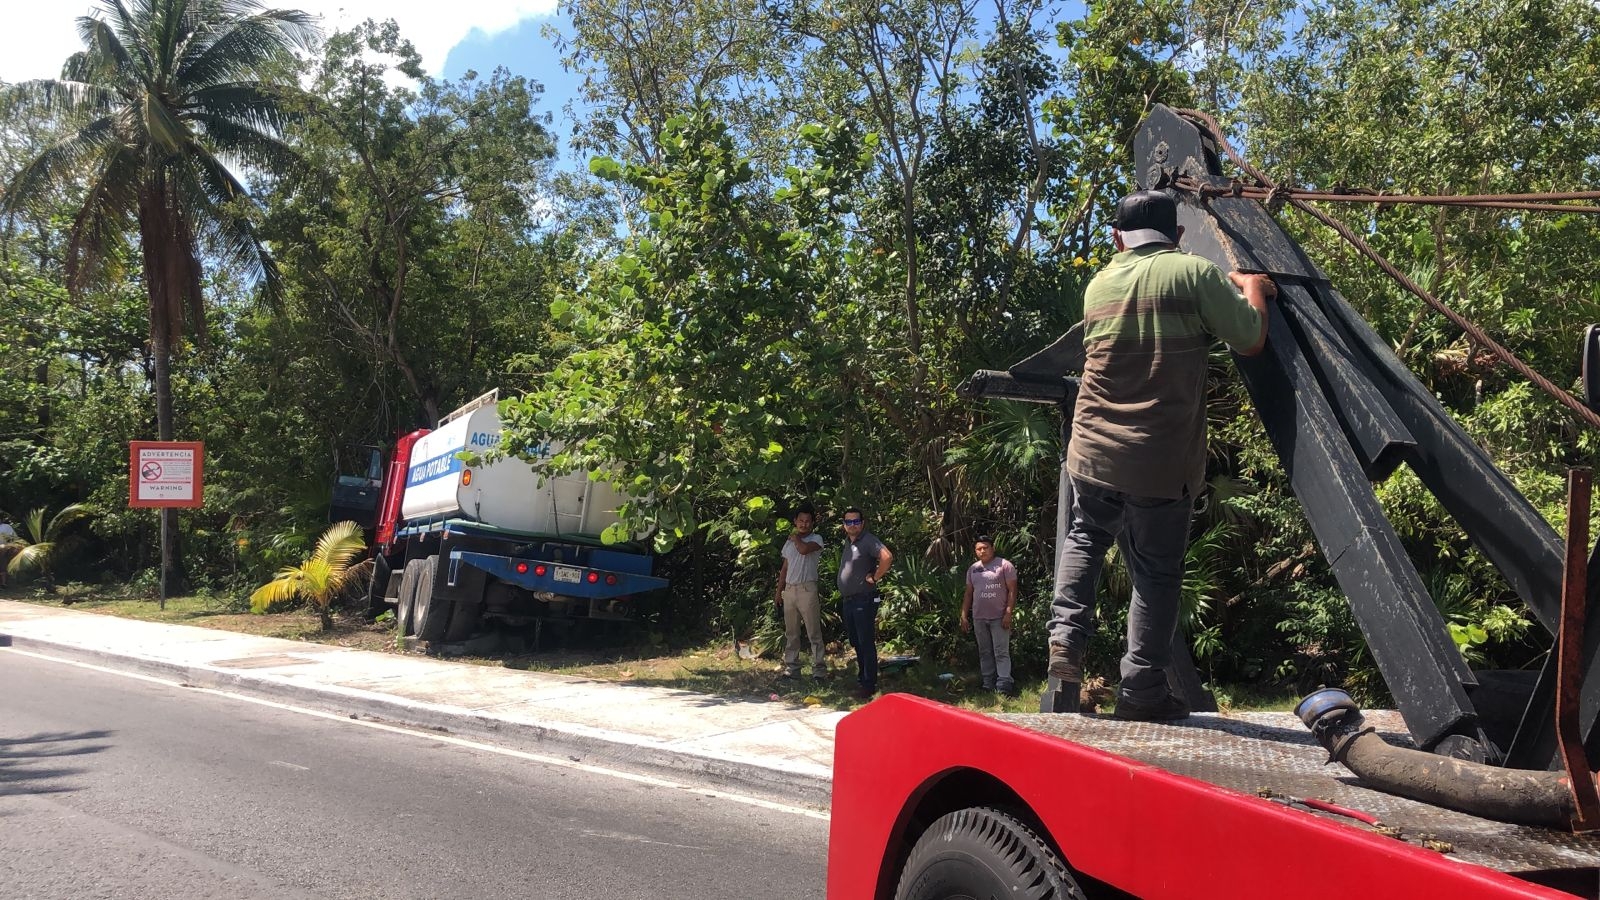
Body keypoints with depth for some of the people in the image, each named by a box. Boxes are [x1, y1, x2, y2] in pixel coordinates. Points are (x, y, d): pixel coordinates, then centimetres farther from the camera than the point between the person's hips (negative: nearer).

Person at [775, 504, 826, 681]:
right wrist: (779, 591, 15)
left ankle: (819, 670, -3)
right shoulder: (789, 542, 16)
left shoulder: (816, 539, -2)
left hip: (807, 589, -6)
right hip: (789, 590, 6)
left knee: (814, 633, -5)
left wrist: (795, 537, -4)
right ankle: (791, 668, 13)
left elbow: (804, 549, -24)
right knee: (791, 633, 8)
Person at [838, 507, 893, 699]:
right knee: (855, 643, 16)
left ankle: (869, 685, 0)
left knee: (866, 643, -5)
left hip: (864, 600, -9)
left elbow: (887, 557, -29)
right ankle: (861, 678, 28)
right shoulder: (847, 542, 14)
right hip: (848, 600, 9)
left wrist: (875, 578, -19)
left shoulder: (868, 541, -13)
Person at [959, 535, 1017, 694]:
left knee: (1001, 652, -7)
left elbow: (1012, 591, -6)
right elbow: (968, 593, 15)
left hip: (999, 617, -5)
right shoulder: (972, 569, 12)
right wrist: (964, 616, 10)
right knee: (984, 652, 10)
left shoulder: (1004, 565, -3)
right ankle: (988, 684, 16)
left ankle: (1003, 685, -7)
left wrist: (1008, 613, -13)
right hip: (979, 617, 5)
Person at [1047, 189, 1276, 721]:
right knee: (1157, 573, 6)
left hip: (1093, 453, 4)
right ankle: (1142, 692, 10)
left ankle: (1065, 641, 13)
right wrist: (1252, 288, 17)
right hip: (1162, 464, -4)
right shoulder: (1196, 273, -6)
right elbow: (1250, 341, -2)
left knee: (1084, 539, 25)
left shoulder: (1099, 285, 10)